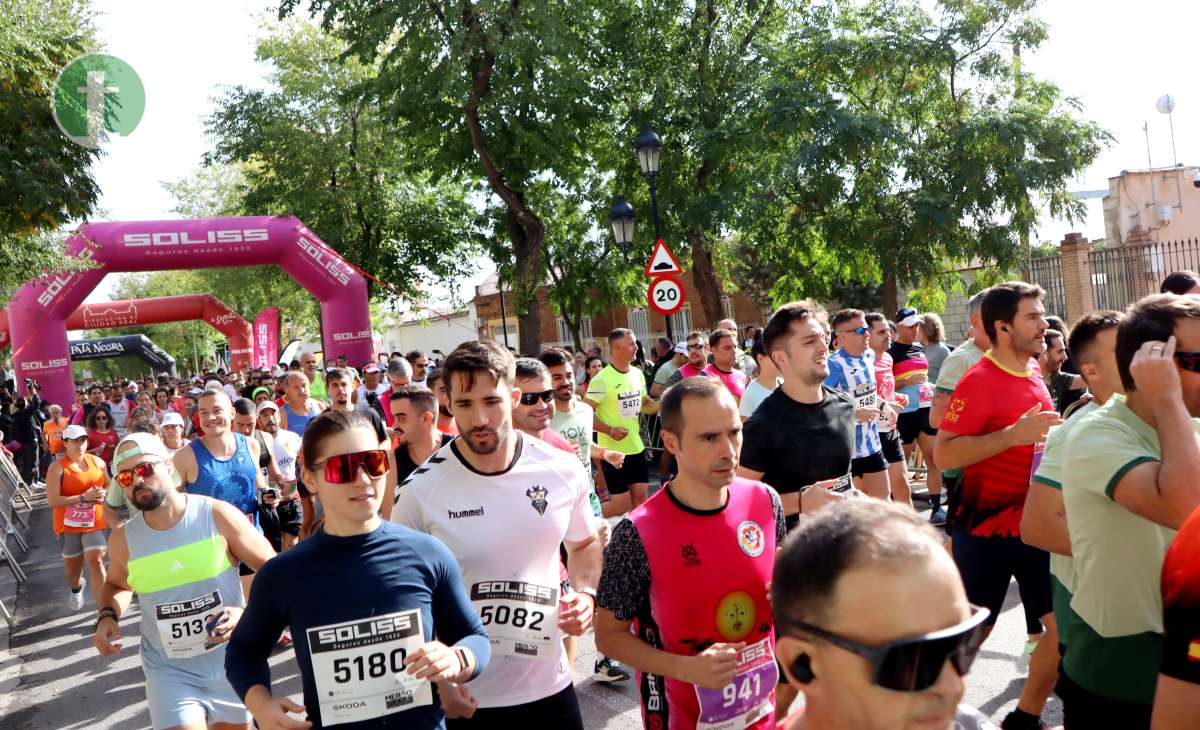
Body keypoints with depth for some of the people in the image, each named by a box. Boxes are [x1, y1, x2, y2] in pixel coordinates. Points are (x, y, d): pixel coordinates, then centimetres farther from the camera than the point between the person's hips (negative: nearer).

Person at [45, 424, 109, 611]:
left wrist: (103, 493, -8)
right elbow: (52, 501, -17)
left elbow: (110, 485, 16)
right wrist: (83, 497, -24)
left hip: (95, 522, 1)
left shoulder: (97, 461, 2)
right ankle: (76, 588, 52)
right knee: (73, 567, 15)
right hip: (69, 524, -1)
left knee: (96, 561, -15)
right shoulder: (58, 467, -10)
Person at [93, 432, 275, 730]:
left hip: (231, 663, -1)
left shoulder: (218, 515, -14)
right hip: (170, 672, 1)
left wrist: (246, 613, -22)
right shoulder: (122, 539, -5)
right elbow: (117, 585, 18)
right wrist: (107, 615, -2)